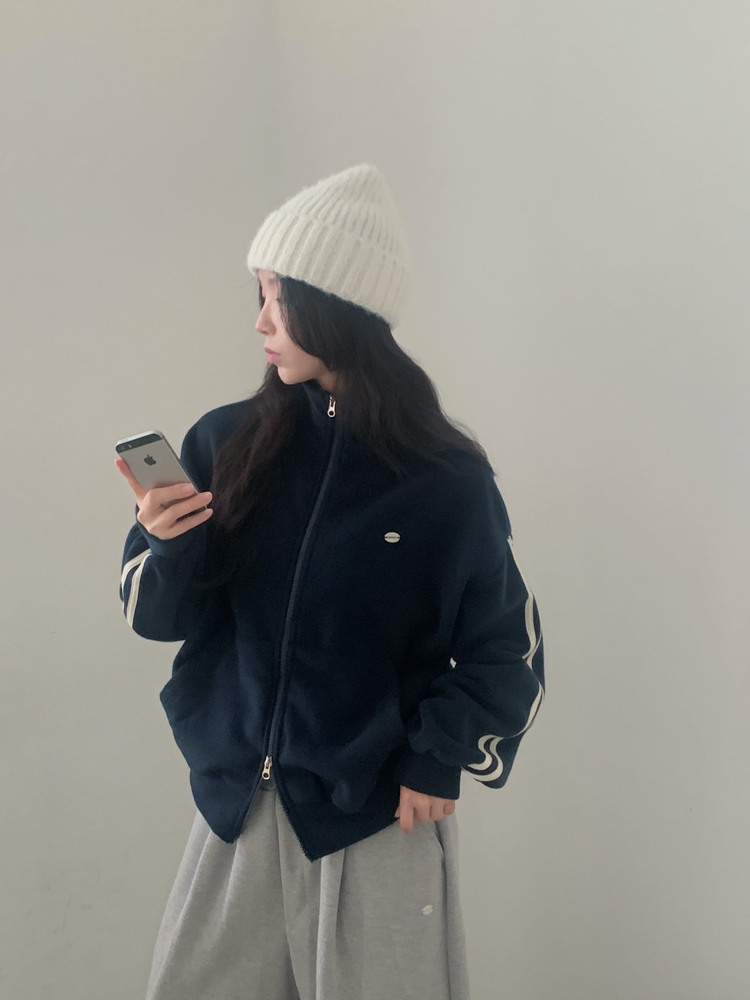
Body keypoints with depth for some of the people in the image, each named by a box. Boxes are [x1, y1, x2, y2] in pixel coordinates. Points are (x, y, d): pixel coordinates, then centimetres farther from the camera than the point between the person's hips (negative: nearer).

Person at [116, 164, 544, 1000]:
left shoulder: (447, 482, -10)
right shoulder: (228, 445, -2)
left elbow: (507, 652, -2)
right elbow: (158, 616, 0)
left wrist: (439, 760, -9)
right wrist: (169, 546, -18)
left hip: (381, 814, -3)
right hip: (237, 804, 3)